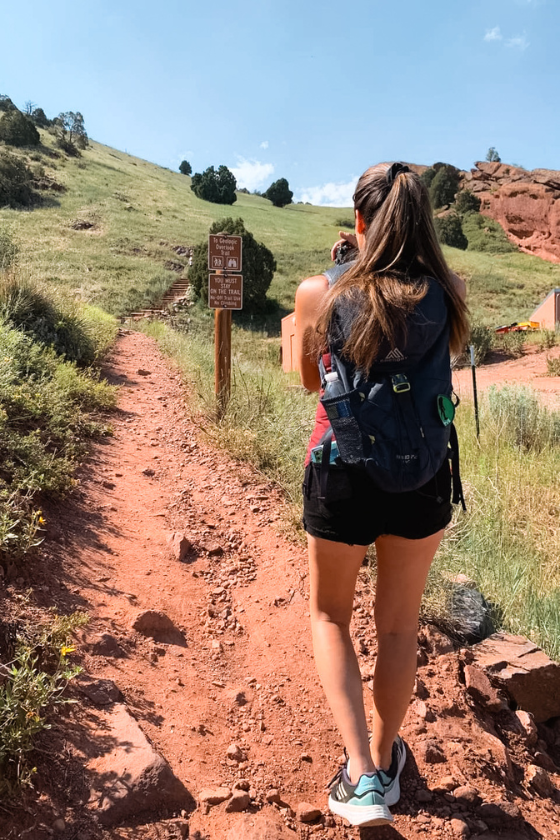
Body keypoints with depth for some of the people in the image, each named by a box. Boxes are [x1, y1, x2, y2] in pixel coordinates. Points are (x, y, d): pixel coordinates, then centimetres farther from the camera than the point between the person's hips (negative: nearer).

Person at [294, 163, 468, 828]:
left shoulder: (321, 293, -12)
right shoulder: (449, 295, -6)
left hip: (343, 477, -2)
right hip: (424, 480, 3)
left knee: (329, 613, 21)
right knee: (399, 626, 21)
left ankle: (361, 775, 13)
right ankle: (384, 761, 40)